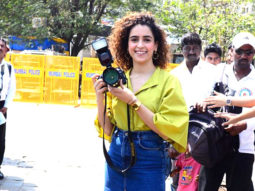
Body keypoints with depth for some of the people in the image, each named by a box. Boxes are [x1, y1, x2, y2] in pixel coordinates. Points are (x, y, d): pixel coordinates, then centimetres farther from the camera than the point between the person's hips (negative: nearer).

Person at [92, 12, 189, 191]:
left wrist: (133, 101, -18)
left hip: (149, 161, -4)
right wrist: (100, 98, -8)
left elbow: (170, 130, -16)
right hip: (116, 157, 4)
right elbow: (107, 129, 7)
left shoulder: (168, 81, -7)